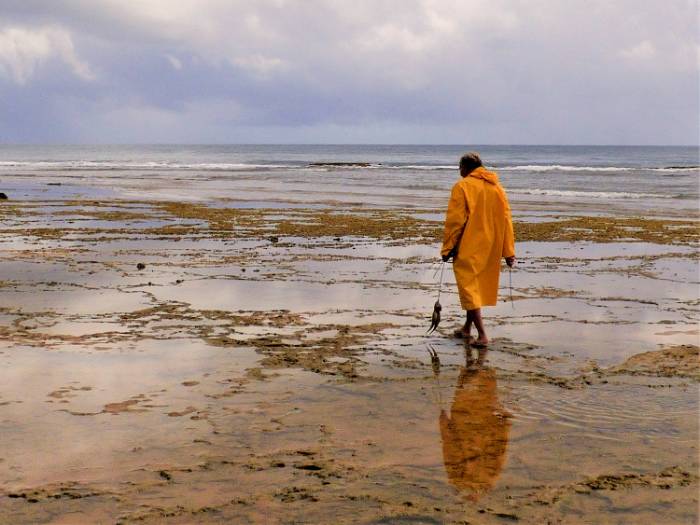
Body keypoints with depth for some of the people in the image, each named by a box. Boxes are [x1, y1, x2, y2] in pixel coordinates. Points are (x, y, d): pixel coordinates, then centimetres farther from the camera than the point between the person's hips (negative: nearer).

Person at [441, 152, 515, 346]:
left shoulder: (462, 186, -9)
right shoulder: (497, 187, 8)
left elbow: (455, 220, -12)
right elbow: (506, 220, 7)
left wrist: (448, 248, -5)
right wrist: (508, 251, 10)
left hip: (468, 248, -6)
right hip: (490, 249, 6)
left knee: (468, 288, -2)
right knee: (479, 285, 19)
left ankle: (482, 335, -11)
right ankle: (467, 328, 30)